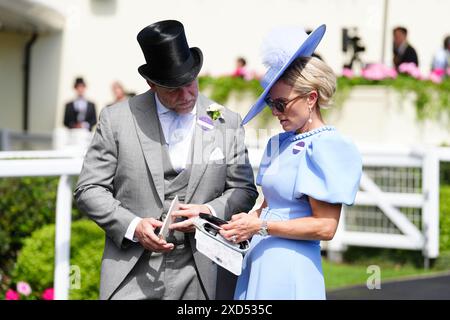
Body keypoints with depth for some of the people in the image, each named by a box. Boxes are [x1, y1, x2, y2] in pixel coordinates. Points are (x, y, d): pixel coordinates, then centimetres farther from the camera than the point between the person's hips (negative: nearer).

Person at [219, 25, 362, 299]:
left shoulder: (326, 147, -11)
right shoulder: (279, 144, 12)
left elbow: (325, 226, -15)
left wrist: (261, 226, -13)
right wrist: (247, 222, -1)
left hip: (290, 268, -7)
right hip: (258, 262, 7)